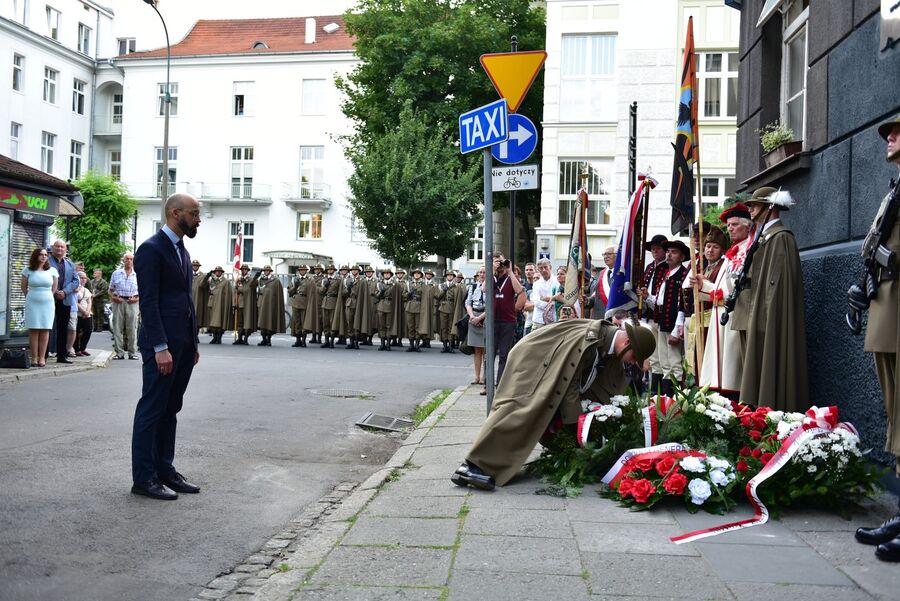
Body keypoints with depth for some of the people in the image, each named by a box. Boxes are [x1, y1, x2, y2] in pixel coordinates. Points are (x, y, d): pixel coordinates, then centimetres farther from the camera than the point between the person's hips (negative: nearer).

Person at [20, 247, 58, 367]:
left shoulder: (52, 270, 4)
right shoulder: (28, 270, 1)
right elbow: (23, 286, 11)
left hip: (47, 303, 1)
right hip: (32, 303, -1)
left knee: (45, 330, 0)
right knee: (33, 330, -1)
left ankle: (42, 357, 3)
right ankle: (34, 358, 2)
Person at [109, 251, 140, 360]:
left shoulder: (137, 275, 11)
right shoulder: (116, 273, 13)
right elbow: (110, 289, 14)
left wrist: (137, 299, -6)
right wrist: (113, 297, -5)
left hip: (132, 303, -1)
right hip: (118, 302, 1)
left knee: (132, 329, -3)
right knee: (117, 328, -1)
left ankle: (132, 352, 2)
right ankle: (119, 352, 3)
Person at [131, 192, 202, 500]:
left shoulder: (182, 250, 17)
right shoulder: (151, 249, -10)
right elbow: (148, 302, -16)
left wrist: (193, 342, 15)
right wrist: (160, 347, -21)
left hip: (184, 344, 9)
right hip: (162, 344, -9)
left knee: (170, 409, 12)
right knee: (152, 409, -2)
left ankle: (165, 470, 20)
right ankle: (144, 478, 6)